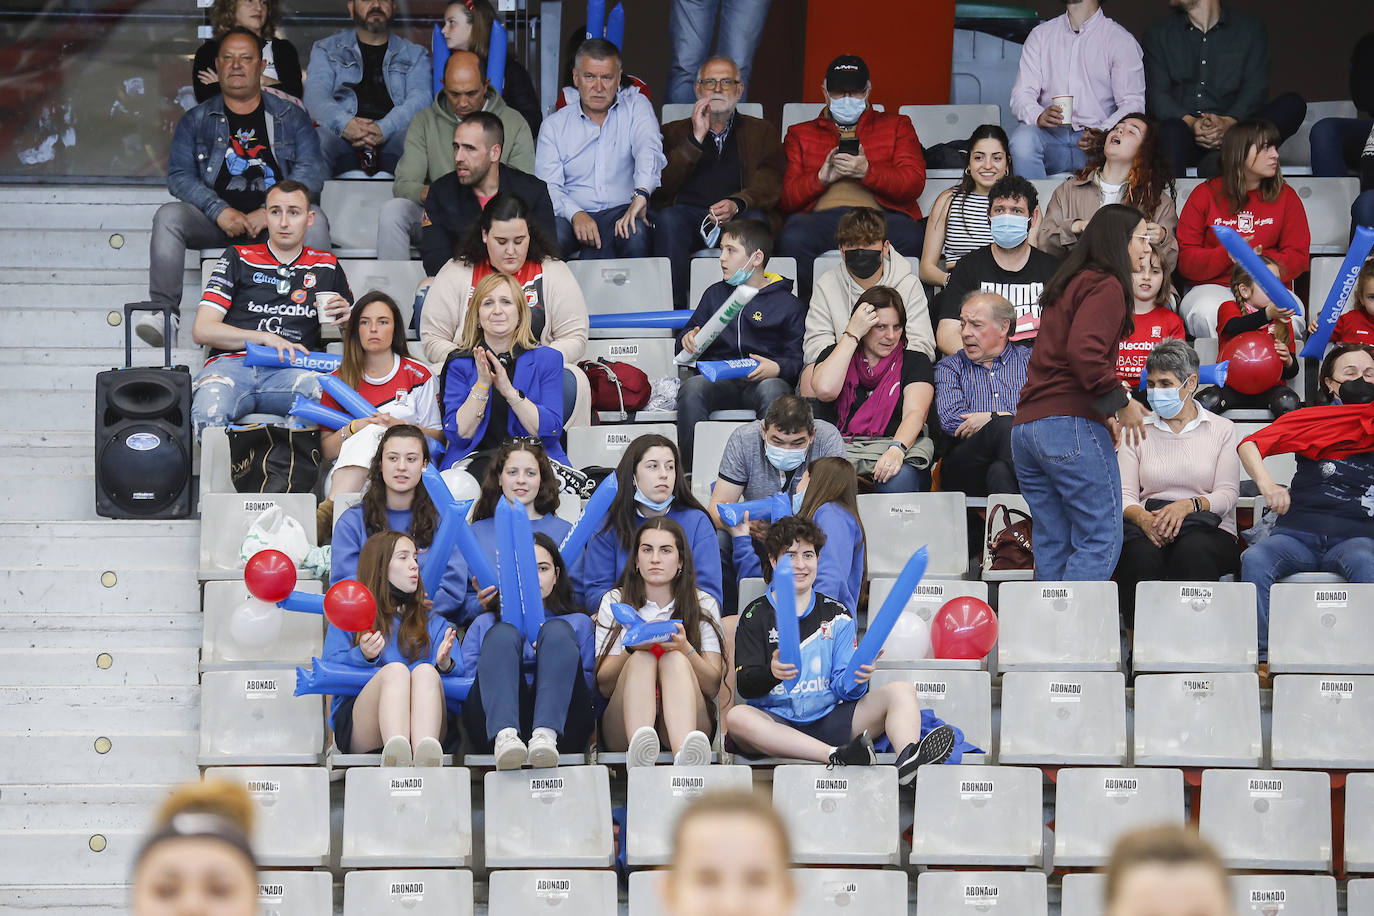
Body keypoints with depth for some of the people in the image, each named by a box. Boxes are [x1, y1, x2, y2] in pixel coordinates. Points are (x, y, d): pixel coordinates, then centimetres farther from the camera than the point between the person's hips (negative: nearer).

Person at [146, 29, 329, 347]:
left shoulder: (290, 116, 13)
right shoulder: (196, 120, 15)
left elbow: (311, 171, 1)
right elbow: (179, 175, 3)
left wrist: (271, 212, -15)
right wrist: (220, 211, -15)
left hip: (275, 222, -1)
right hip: (215, 222, 1)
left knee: (315, 221, -31)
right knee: (169, 216, -27)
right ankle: (164, 311, -30)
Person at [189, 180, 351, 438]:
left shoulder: (327, 267, 25)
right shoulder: (238, 259, 21)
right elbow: (202, 331, 11)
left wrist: (346, 318, 7)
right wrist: (265, 337, -3)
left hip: (291, 370, 1)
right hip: (232, 364, -1)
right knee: (208, 413, -39)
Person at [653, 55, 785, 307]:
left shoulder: (762, 132, 25)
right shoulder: (674, 133, 26)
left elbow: (770, 183, 6)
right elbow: (662, 184, 7)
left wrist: (737, 204, -16)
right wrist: (696, 139, 0)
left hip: (738, 214, 0)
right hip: (687, 214, 0)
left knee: (755, 220, -35)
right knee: (668, 219, -34)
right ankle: (673, 309, -39)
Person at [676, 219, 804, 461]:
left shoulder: (787, 304, 13)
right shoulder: (714, 294, 26)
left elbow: (797, 359, 6)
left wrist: (777, 368, -16)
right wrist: (688, 340, 4)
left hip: (764, 380, -2)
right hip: (718, 380, 2)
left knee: (772, 390, -40)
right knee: (692, 388, -33)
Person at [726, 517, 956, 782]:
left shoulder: (836, 614, 15)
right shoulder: (756, 616, 8)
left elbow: (842, 688, 8)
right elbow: (745, 686, -4)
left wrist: (856, 679, -16)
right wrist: (772, 673, -26)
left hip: (828, 719, 3)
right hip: (777, 724, -3)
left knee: (901, 690, -15)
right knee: (736, 717, -36)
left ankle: (908, 760, -48)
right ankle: (838, 756, -50)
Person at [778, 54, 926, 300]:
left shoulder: (895, 126, 26)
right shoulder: (800, 134, 28)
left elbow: (914, 183, 9)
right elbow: (784, 196, 15)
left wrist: (867, 171, -6)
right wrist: (821, 177, -4)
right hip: (821, 216, 0)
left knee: (910, 238, -37)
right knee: (793, 239, -37)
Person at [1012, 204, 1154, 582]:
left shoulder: (1067, 285, 24)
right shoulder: (1106, 286, -5)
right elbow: (1085, 351, -20)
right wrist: (1120, 401, -10)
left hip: (1026, 425, 9)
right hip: (1071, 427, -9)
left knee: (1052, 546, 8)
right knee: (1102, 540, -8)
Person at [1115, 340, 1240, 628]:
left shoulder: (1222, 429, 12)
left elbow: (1227, 494, 1)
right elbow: (1124, 494, 6)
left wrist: (1189, 505, -20)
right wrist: (1142, 517, -18)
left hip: (1207, 530, -1)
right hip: (1146, 527, 1)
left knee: (1193, 550, -38)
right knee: (1141, 554, -36)